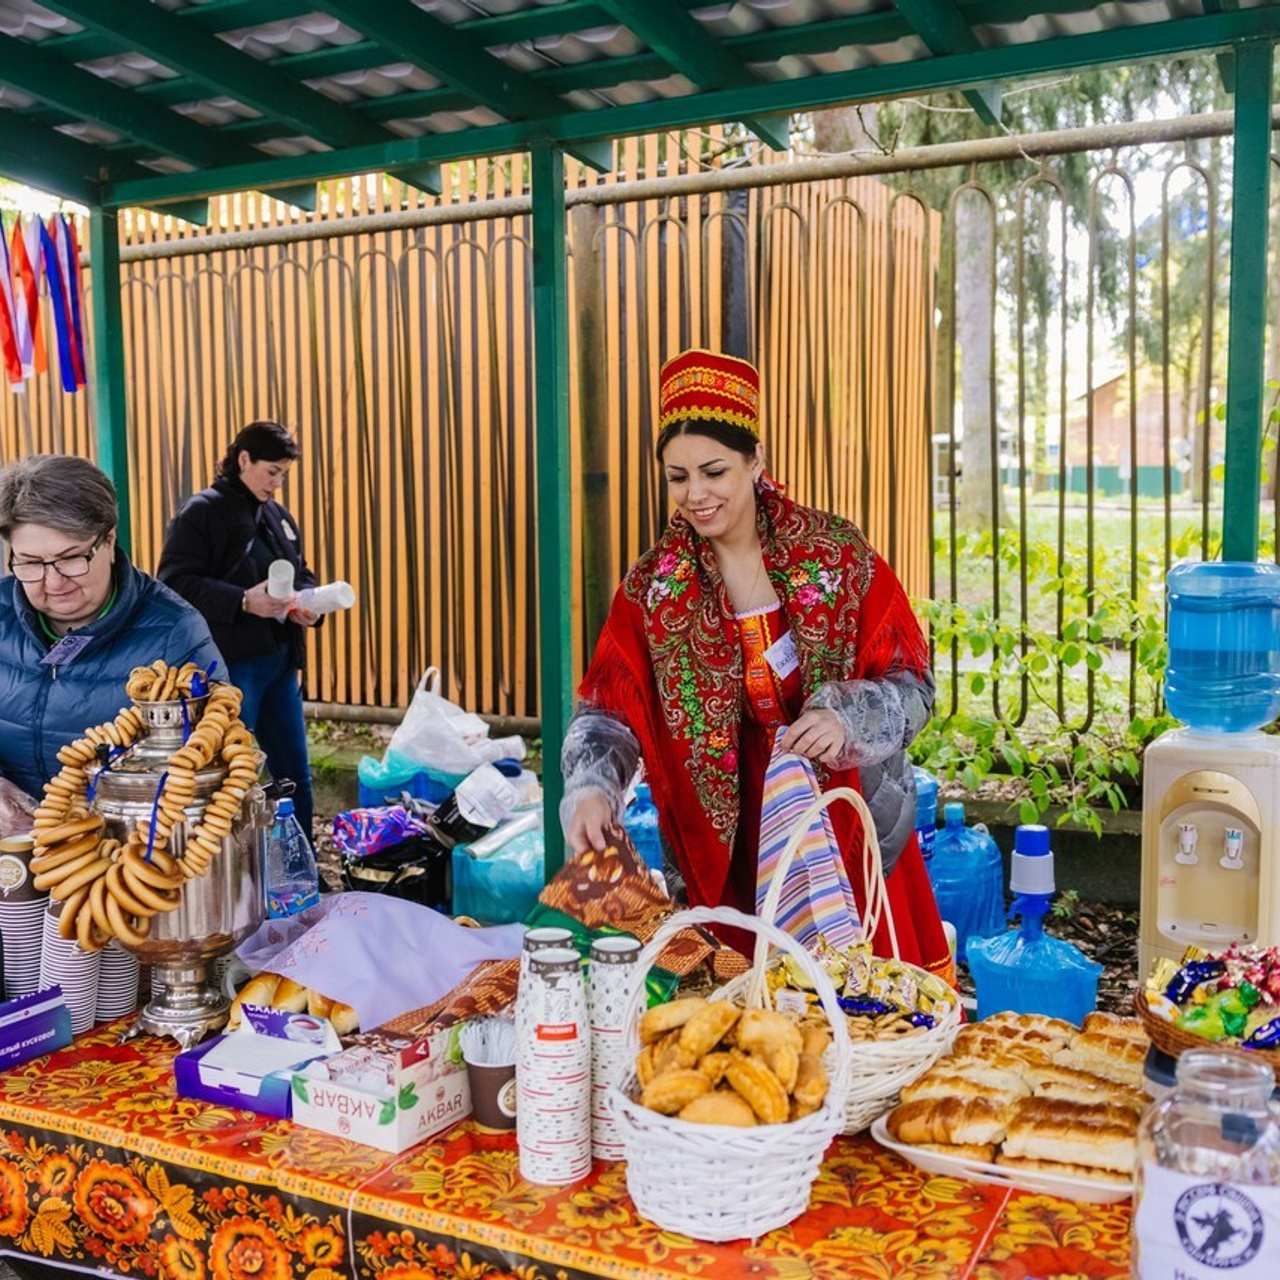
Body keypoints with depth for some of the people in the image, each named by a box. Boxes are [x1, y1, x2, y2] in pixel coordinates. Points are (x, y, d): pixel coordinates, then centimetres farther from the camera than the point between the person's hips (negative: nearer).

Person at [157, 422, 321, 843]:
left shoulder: (279, 516, 13)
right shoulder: (201, 512, -8)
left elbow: (301, 574, 22)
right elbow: (174, 584, -16)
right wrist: (243, 602, -25)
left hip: (280, 659, 7)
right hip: (229, 665, -7)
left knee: (295, 773, 13)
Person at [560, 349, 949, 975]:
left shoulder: (838, 553, -6)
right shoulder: (652, 585, -3)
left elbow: (911, 682, -4)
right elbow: (609, 710, -8)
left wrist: (848, 718, -23)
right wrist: (592, 788, -26)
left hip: (850, 828, 0)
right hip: (735, 850, 1)